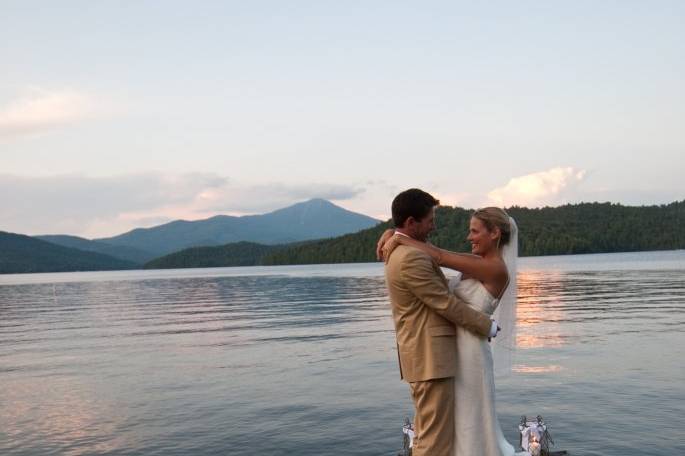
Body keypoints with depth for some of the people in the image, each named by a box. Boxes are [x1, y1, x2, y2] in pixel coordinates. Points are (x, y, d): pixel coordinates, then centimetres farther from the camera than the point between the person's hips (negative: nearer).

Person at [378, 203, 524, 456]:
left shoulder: (496, 269, -18)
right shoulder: (476, 262, 8)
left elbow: (439, 257, -21)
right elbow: (435, 254, 7)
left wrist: (399, 237, -15)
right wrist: (393, 234, -7)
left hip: (469, 352, -9)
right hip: (454, 349, 9)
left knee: (471, 422, 6)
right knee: (460, 422, 21)